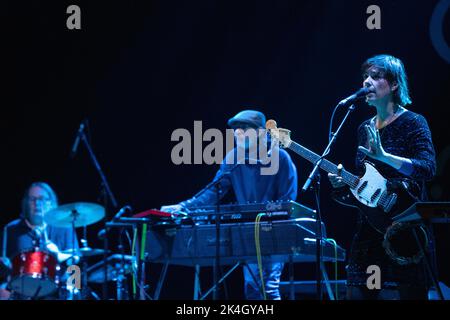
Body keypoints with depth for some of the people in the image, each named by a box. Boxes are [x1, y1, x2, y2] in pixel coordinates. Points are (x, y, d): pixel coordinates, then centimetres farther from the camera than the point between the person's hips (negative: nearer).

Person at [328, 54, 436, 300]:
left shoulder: (412, 123, -5)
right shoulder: (365, 129, 15)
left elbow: (428, 168, -20)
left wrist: (383, 156, -30)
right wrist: (342, 183, 1)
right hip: (367, 233, 7)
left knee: (396, 294, -9)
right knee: (357, 292, 4)